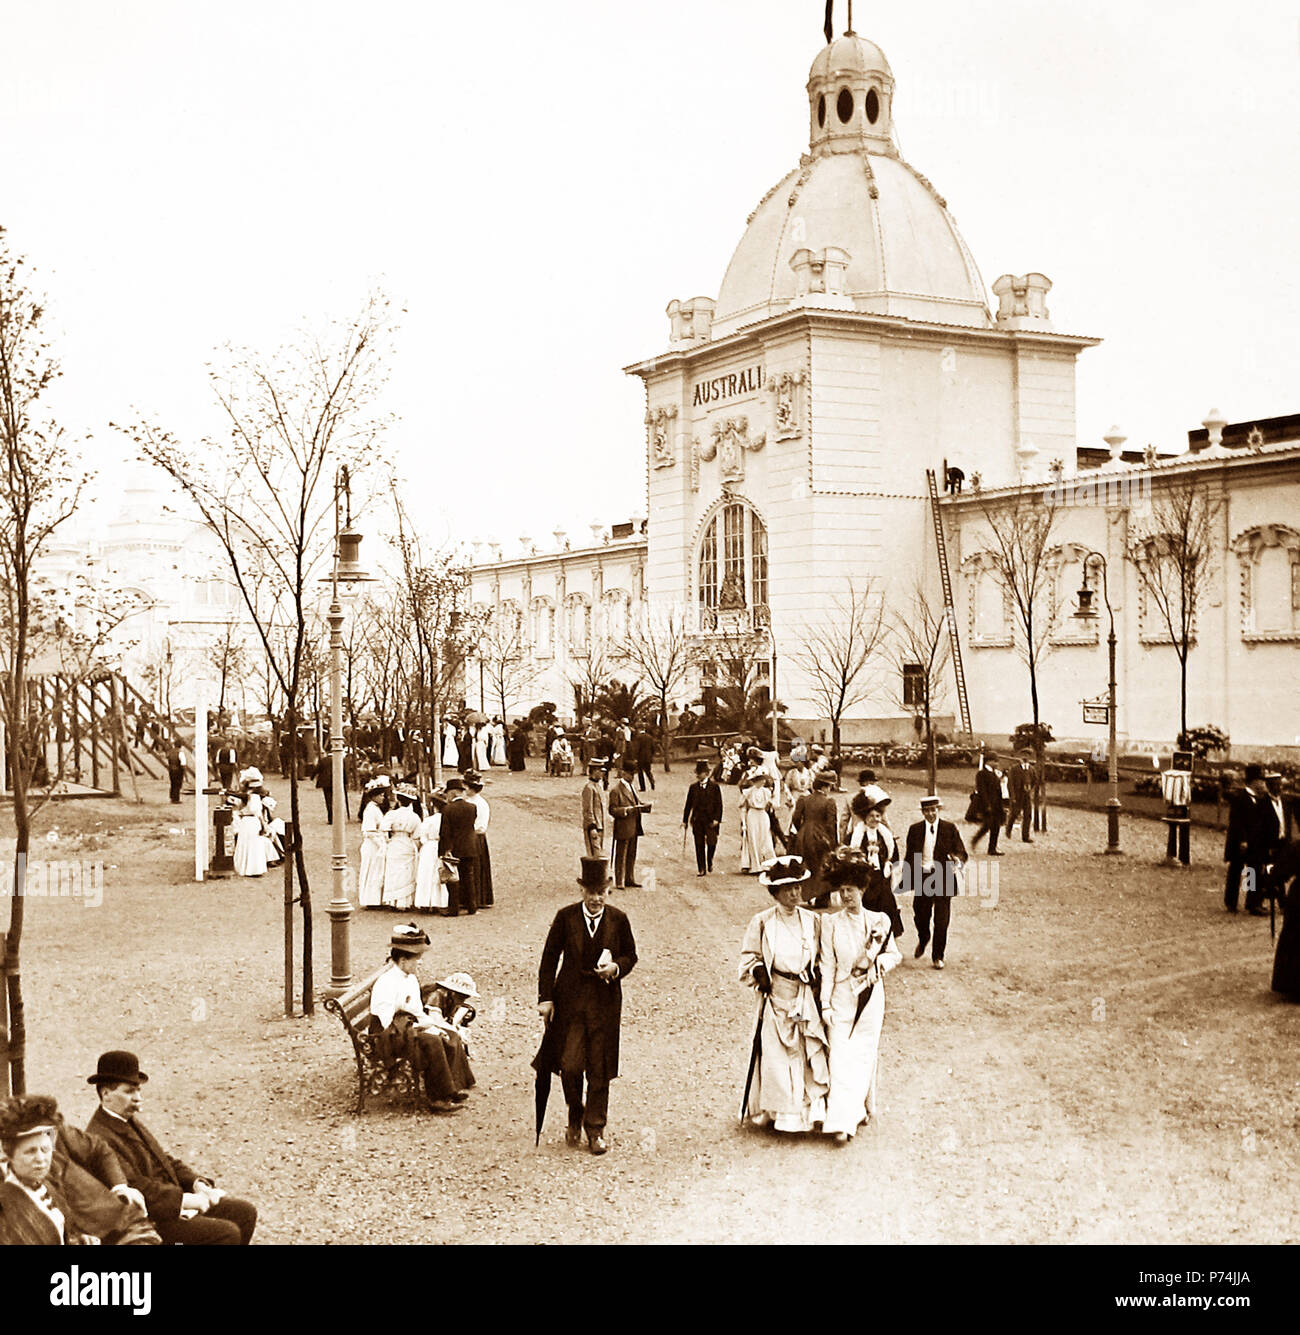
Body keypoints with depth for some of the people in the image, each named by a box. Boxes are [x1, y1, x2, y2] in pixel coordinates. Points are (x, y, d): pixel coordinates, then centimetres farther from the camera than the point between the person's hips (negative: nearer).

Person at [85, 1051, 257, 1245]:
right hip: (148, 1222, -10)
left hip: (174, 1201, 10)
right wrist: (184, 1199, -23)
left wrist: (198, 1184, 1)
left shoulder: (131, 1122, 14)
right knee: (227, 1233, -21)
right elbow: (135, 1188, -24)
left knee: (245, 1212, 2)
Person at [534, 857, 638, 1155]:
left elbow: (630, 955, 12)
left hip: (605, 1002, 1)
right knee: (570, 1065, -5)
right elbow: (549, 959, 3)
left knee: (599, 1070, 4)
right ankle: (575, 1116, 22)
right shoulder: (565, 917, -1)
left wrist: (616, 968, -10)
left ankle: (596, 1130, 17)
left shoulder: (619, 919, 2)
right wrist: (545, 998, -2)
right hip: (570, 999, -1)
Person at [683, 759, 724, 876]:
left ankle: (710, 861, 20)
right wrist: (685, 820, 8)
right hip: (697, 820, 2)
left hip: (711, 820, -2)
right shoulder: (693, 787, 9)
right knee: (699, 845, 2)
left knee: (711, 842, -8)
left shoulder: (714, 787, 1)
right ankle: (701, 869, 9)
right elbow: (688, 805, 11)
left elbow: (719, 805, -1)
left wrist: (717, 819, -11)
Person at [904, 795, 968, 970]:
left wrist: (958, 860, -24)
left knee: (941, 920, 0)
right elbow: (909, 856, 11)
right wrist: (908, 877, 5)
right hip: (921, 877, 2)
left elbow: (962, 852, -2)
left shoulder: (950, 829, -1)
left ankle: (937, 956, 15)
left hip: (943, 878, -2)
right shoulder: (915, 830, 5)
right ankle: (922, 940, 43)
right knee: (920, 915, 10)